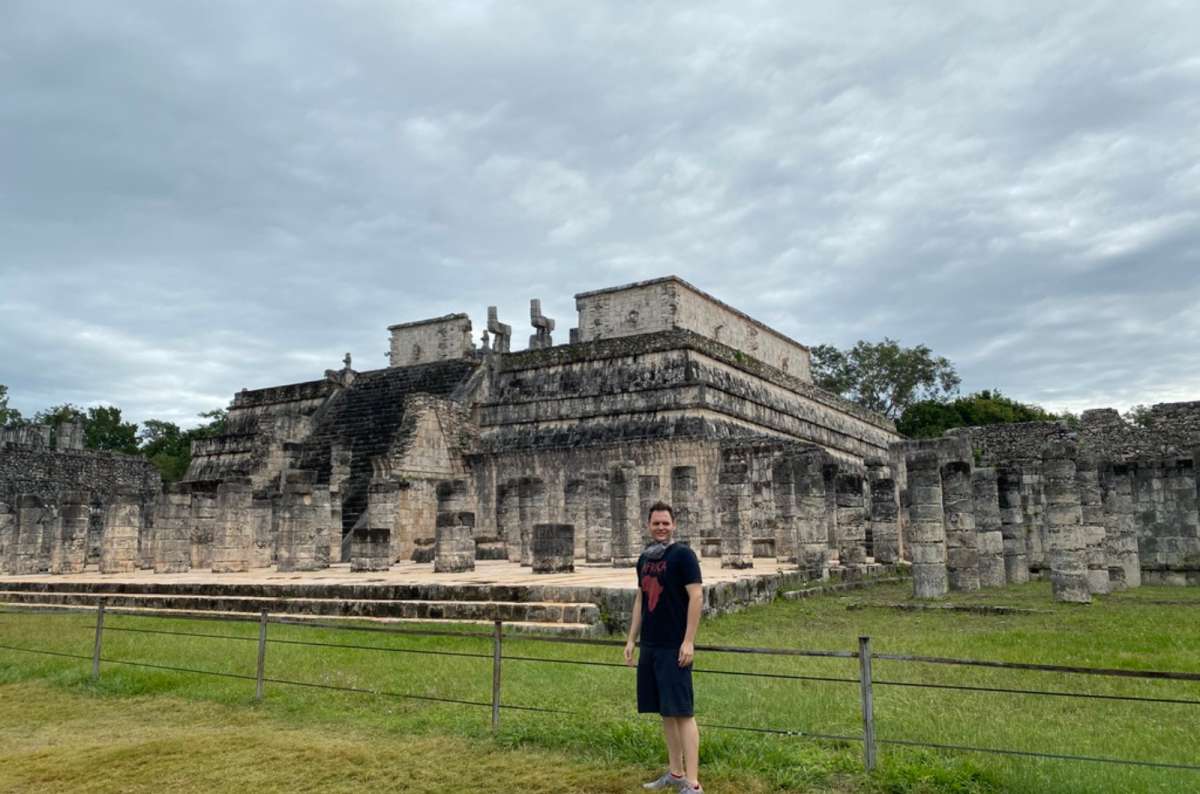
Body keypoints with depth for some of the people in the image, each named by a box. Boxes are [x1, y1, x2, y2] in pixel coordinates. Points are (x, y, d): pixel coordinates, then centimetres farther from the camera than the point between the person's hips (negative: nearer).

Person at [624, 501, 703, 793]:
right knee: (666, 712, 12)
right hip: (650, 646, 7)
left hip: (674, 648, -7)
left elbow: (696, 597, -13)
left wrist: (688, 641, -17)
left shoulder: (683, 554, -8)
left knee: (682, 712, -7)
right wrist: (631, 639, 15)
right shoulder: (644, 558, 12)